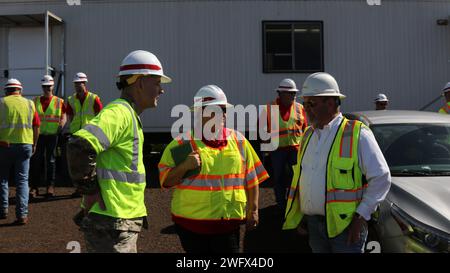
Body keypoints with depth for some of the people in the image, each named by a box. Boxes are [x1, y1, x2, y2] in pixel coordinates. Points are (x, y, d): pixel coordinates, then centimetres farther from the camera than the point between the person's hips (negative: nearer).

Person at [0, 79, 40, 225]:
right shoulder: (29, 103, 8)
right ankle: (22, 215, -1)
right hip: (25, 144, 1)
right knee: (22, 180, 5)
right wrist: (34, 145, 18)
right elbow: (36, 127, 8)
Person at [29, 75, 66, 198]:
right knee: (36, 160, -1)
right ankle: (34, 187, 5)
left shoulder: (59, 101, 7)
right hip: (38, 134, 1)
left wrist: (61, 126, -14)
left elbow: (63, 116, 4)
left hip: (52, 134, -1)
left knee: (51, 160, 4)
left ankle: (50, 186, 10)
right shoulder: (36, 101, 13)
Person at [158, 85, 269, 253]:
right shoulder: (183, 143, -1)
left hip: (228, 222, 2)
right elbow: (165, 181, -1)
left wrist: (253, 210, 9)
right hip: (191, 222, -2)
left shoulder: (238, 141, 8)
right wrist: (184, 166, -18)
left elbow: (251, 179, 12)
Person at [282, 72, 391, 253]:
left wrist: (361, 216, -13)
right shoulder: (308, 135, 14)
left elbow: (381, 178, -10)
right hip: (313, 223, 6)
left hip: (345, 224, -6)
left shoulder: (357, 135, -7)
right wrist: (298, 214, 14)